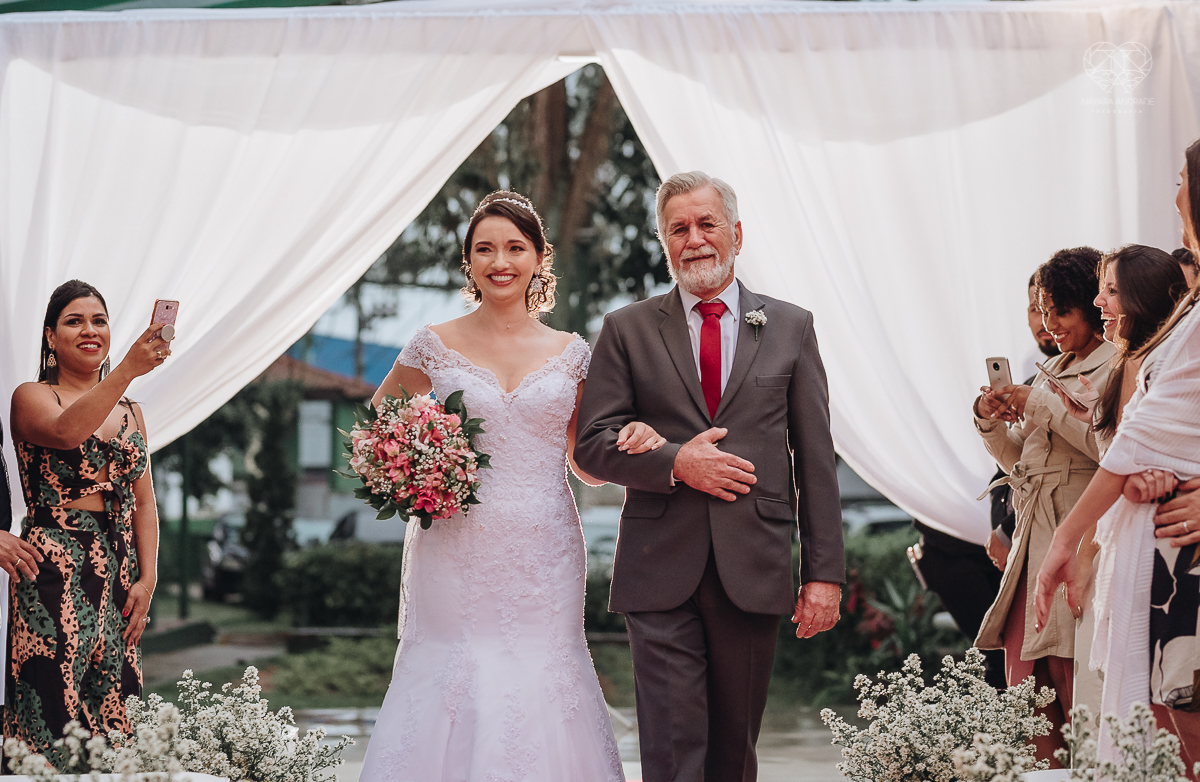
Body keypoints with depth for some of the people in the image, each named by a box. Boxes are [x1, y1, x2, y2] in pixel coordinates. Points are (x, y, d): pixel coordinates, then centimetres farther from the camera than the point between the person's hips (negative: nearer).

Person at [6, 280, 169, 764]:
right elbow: (66, 431, -22)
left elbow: (144, 503, 15)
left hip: (119, 571, 6)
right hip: (54, 575, -5)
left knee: (108, 719, 3)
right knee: (51, 713, -11)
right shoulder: (31, 397, 1)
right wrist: (128, 369, -31)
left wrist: (147, 579, 3)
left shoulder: (130, 412, 18)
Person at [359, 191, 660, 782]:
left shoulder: (569, 353, 8)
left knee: (540, 684, -1)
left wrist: (631, 444, -5)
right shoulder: (435, 346, 3)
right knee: (452, 686, -4)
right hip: (457, 554, -1)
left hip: (544, 557, 2)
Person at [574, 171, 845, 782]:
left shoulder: (791, 328, 10)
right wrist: (674, 461, -13)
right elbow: (593, 443, 4)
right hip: (661, 571, -1)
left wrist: (824, 571, 1)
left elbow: (815, 460, 6)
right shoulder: (627, 330, 8)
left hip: (754, 570, 1)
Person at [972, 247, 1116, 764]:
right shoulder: (1053, 371, 21)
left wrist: (1040, 405, -11)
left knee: (1075, 688, -9)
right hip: (1034, 543, 8)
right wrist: (991, 421, 6)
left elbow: (1109, 446, -19)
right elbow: (1019, 459, 24)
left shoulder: (1119, 367, -4)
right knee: (1026, 687, 3)